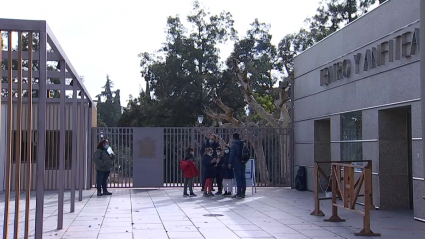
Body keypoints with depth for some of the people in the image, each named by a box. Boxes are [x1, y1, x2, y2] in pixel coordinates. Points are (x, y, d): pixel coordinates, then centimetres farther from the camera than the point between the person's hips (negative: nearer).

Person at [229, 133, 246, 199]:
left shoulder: (234, 145, -9)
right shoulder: (243, 144, 11)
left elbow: (232, 155, -11)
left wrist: (230, 163, -5)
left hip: (237, 164, -6)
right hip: (242, 163, 6)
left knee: (238, 178, -7)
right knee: (243, 178, 8)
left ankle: (239, 193, -8)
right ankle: (243, 193, 10)